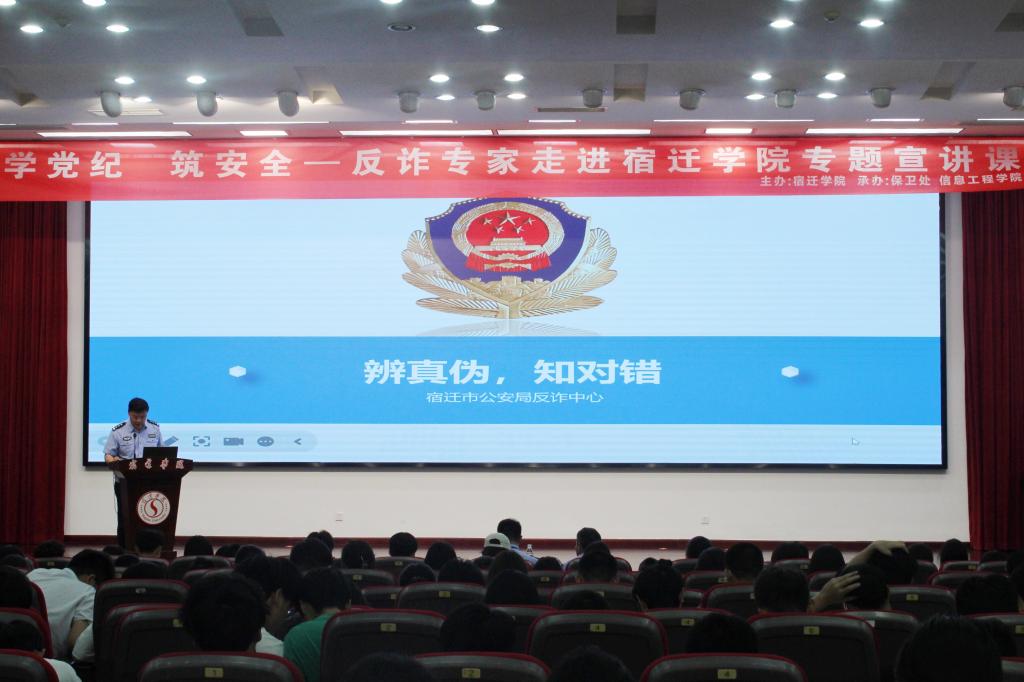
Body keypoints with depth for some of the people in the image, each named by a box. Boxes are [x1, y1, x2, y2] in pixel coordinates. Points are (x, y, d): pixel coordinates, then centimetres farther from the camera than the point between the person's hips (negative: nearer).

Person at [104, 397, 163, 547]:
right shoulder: (118, 432, -3)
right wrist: (113, 460, -26)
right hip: (125, 482, -2)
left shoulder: (155, 429, 6)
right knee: (125, 519, 1)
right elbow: (108, 455, -3)